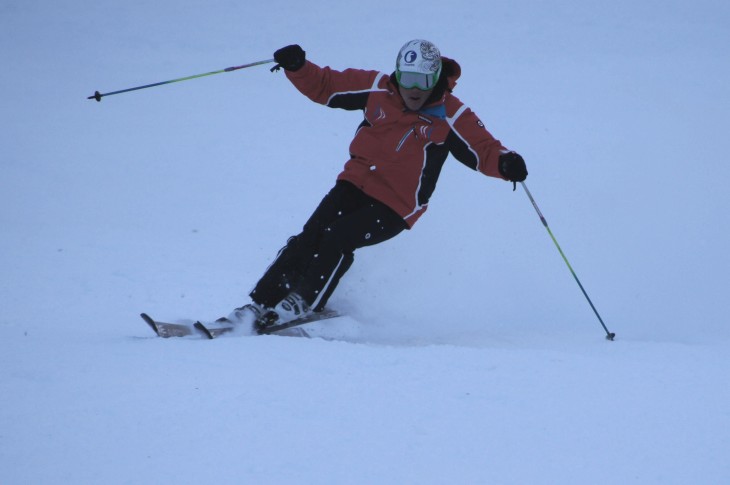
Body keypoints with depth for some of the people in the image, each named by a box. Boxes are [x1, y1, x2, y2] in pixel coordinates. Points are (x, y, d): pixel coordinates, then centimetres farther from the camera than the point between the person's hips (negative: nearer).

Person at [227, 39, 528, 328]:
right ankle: (263, 303, -9)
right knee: (312, 235, -15)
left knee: (337, 238, -23)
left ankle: (304, 303, -7)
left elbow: (484, 150, -9)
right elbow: (325, 86, 8)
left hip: (396, 207, -3)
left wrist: (506, 164, -32)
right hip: (355, 184, 3)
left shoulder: (450, 116, -9)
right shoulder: (378, 89, 0)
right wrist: (297, 67, -9)